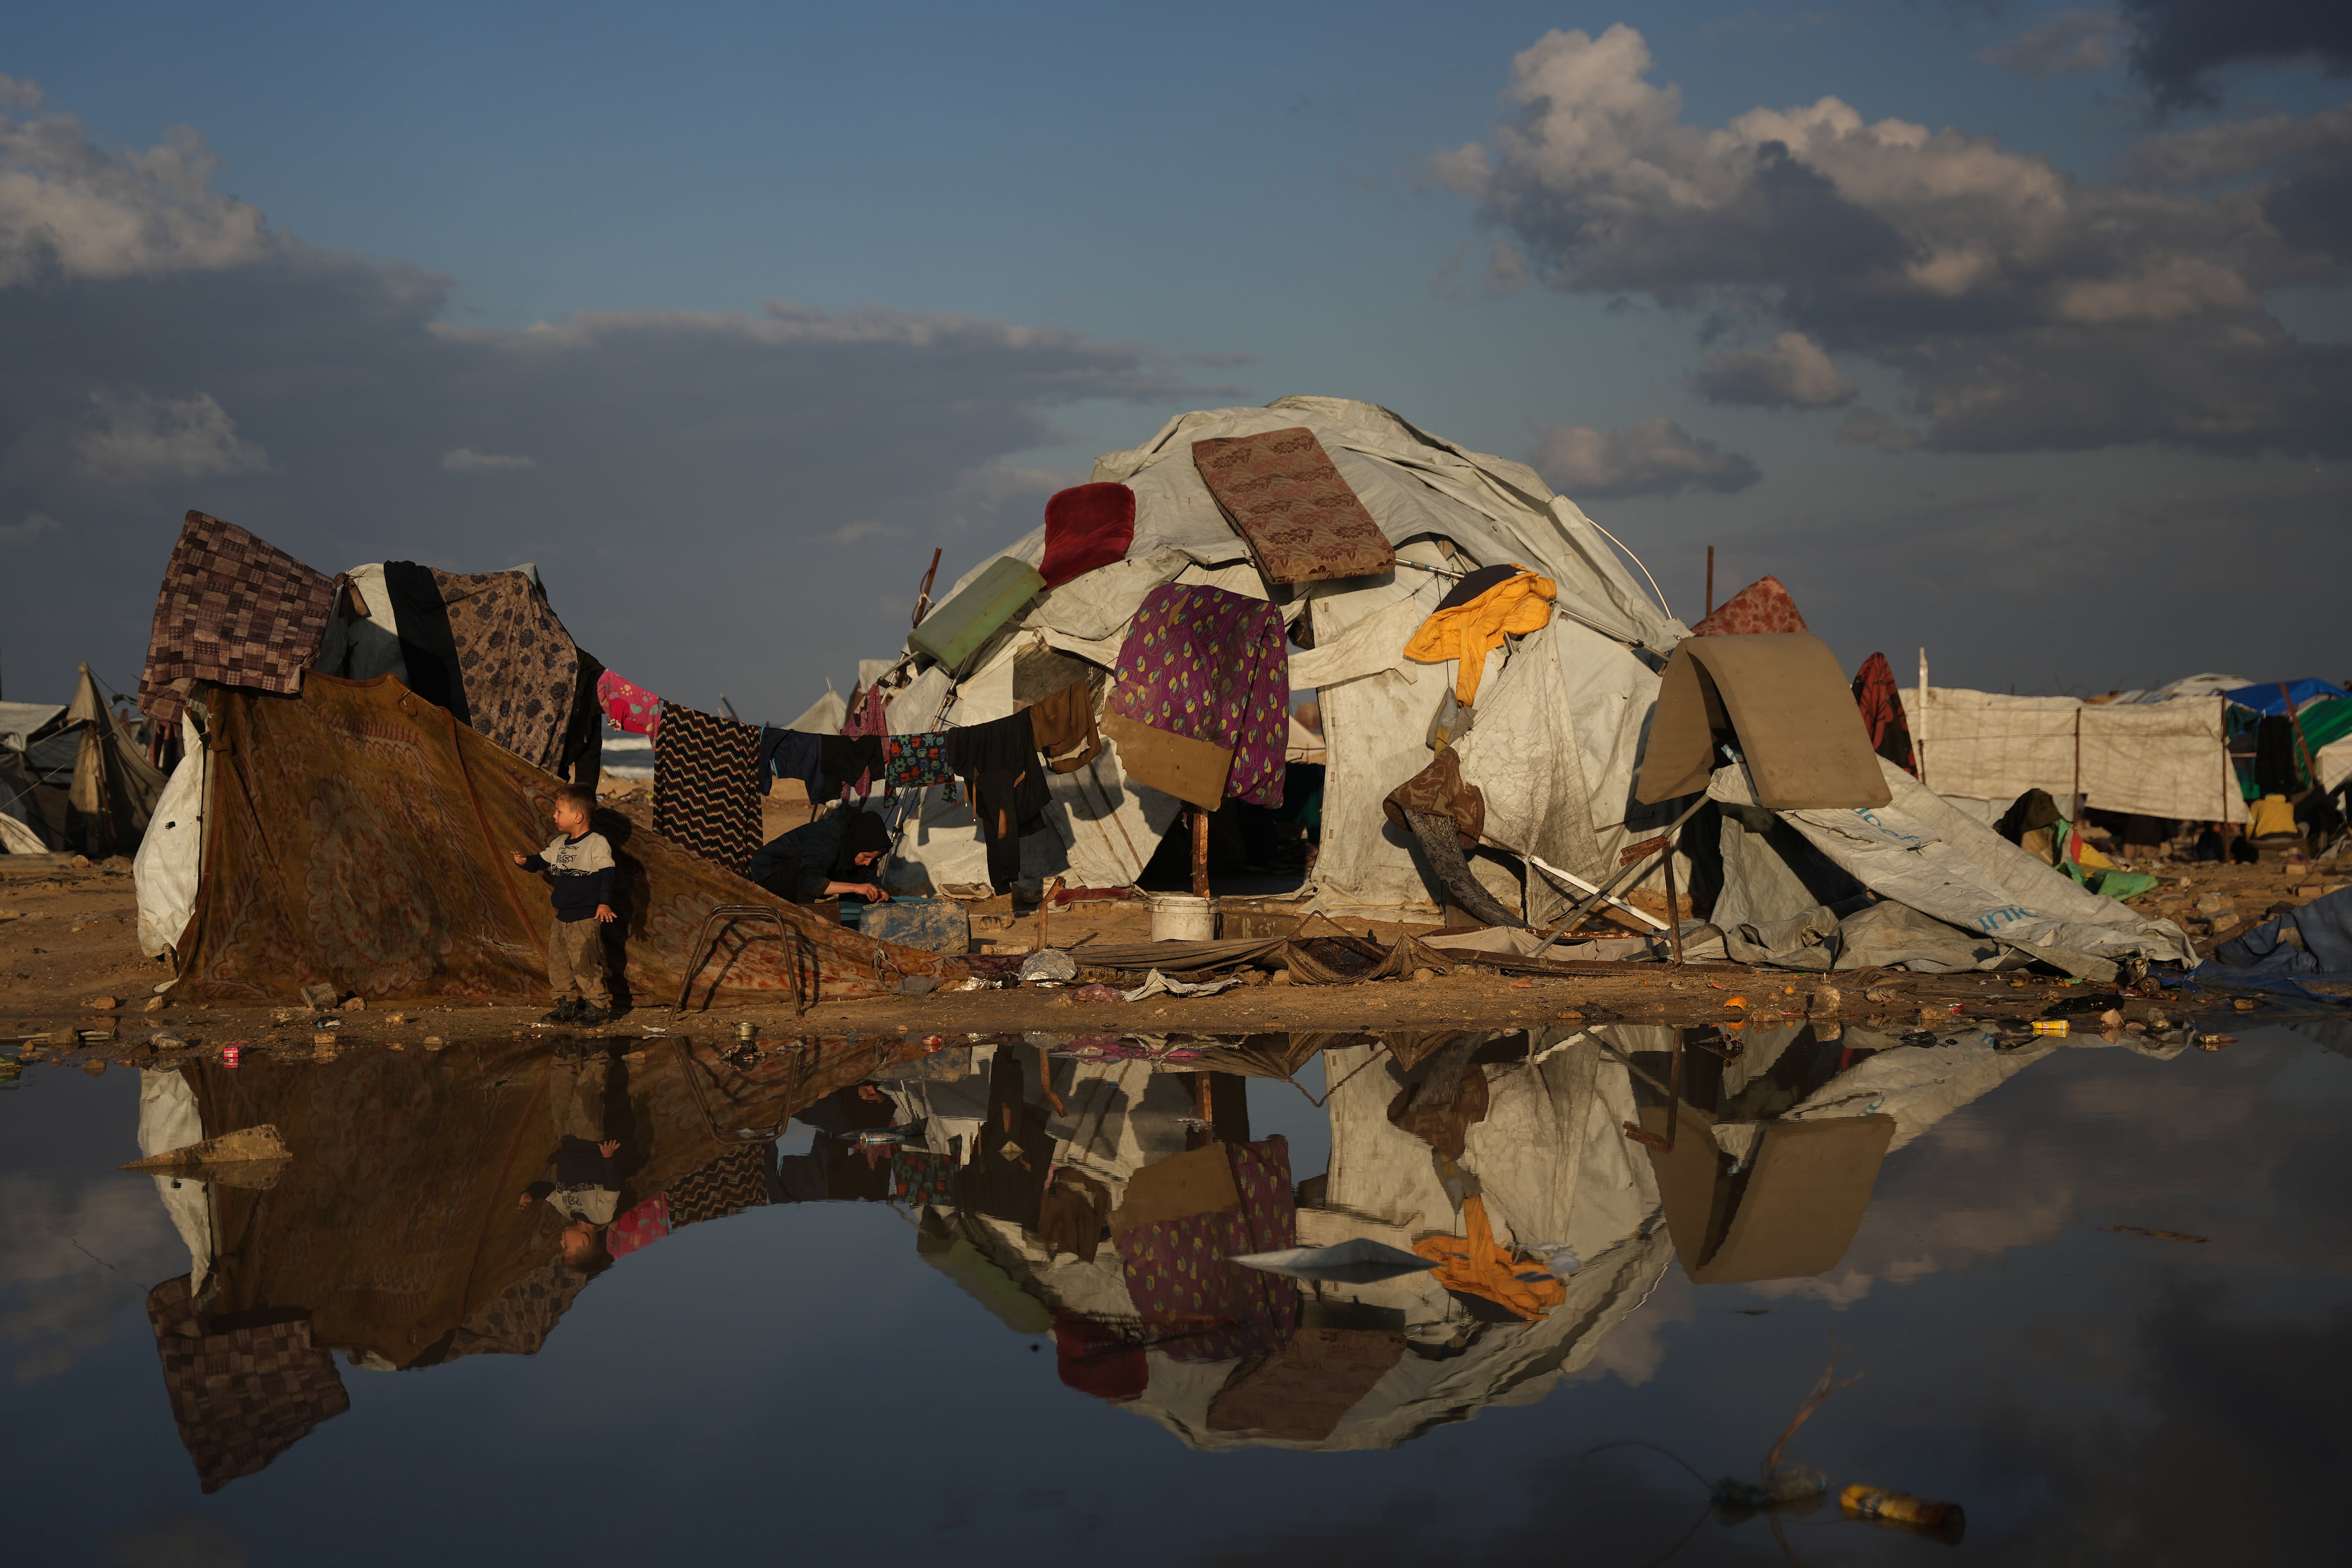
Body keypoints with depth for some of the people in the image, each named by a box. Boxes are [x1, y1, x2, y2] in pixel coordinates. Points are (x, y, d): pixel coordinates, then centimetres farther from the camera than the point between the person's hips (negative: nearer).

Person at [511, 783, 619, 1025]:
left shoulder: (597, 844, -10)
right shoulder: (558, 844, 12)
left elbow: (608, 876, -13)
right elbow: (541, 862, 19)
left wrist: (605, 903, -22)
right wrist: (525, 861, -2)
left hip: (586, 917, -8)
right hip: (562, 916, 8)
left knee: (584, 963, -9)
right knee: (558, 962, 10)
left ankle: (599, 1007, 0)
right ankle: (566, 1005, 20)